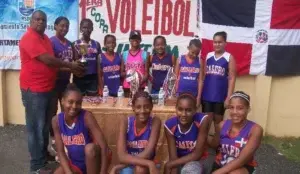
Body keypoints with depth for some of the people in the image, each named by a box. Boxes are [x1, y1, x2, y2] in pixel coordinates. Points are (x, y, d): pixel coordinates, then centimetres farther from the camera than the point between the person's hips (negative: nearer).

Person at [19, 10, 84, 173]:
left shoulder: (45, 38, 16)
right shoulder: (29, 38, -15)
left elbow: (51, 61, 17)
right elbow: (47, 59, -21)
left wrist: (70, 68, 4)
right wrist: (70, 65, -10)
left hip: (47, 88, 9)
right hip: (34, 90, -9)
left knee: (46, 125, 18)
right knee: (36, 127, -2)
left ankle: (44, 154, 34)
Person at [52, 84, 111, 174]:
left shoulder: (86, 116, -24)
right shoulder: (56, 120, -11)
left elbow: (104, 146, -27)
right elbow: (60, 151, -7)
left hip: (92, 162, -4)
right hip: (74, 163, 4)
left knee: (90, 147, -35)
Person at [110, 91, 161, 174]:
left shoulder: (155, 122, -17)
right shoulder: (126, 122, -15)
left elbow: (147, 154, -23)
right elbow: (122, 156, -23)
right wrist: (149, 164, -36)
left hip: (144, 167, 0)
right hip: (127, 165, 1)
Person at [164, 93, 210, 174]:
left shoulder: (202, 120, -24)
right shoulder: (170, 125, -18)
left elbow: (197, 154, -21)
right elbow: (173, 157, -16)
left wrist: (169, 165, -21)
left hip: (197, 161, -2)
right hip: (178, 163, 2)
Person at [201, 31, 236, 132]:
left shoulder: (229, 57, -4)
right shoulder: (208, 56, 6)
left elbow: (232, 78, -6)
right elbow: (203, 75, 8)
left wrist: (228, 97, -10)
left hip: (220, 96, -2)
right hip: (207, 94, 2)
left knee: (218, 120, 12)